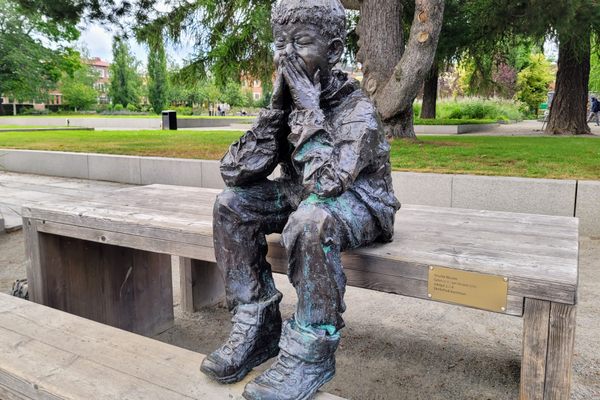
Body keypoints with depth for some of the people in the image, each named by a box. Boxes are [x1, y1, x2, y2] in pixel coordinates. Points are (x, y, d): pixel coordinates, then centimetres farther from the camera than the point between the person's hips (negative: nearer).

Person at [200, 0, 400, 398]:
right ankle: (257, 325, -5)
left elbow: (325, 183, -38)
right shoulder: (290, 99, -2)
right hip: (303, 199, 7)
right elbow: (234, 171, -10)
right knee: (232, 204, -12)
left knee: (311, 219, -38)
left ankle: (312, 351, -21)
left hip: (360, 206, -6)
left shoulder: (358, 109, -20)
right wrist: (276, 110, -17)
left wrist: (310, 109, -31)